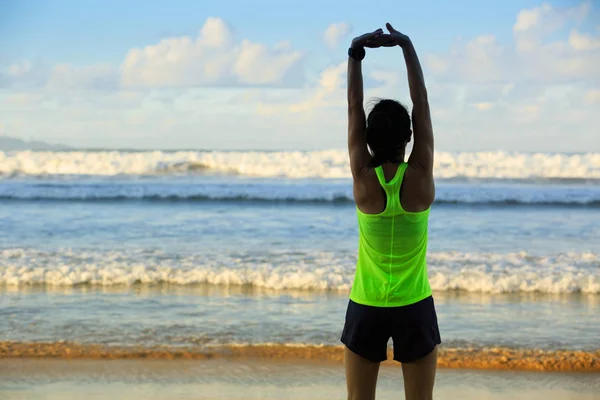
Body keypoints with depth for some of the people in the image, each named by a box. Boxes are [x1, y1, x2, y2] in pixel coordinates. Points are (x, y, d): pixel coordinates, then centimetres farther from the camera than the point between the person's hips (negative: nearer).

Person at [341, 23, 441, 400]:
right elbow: (421, 103, -9)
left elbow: (354, 108, -7)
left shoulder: (364, 180, -12)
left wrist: (356, 53, -5)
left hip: (367, 308, 0)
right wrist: (408, 46, -6)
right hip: (415, 308, 0)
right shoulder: (421, 178, -13)